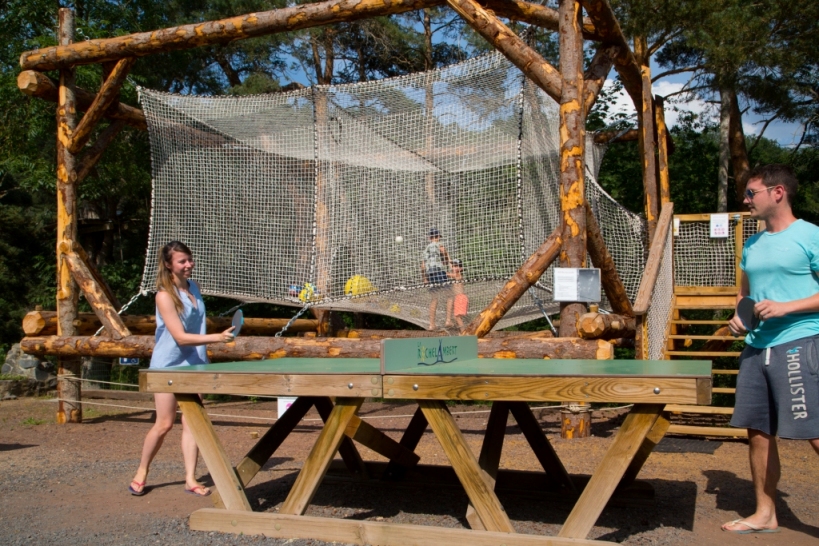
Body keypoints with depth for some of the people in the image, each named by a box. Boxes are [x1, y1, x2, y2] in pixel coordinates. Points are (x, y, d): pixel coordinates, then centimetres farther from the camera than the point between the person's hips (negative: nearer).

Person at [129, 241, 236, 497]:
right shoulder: (165, 295, -17)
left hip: (193, 363, 5)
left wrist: (204, 357, 14)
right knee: (164, 424, 0)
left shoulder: (193, 287, 3)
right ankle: (141, 473, 20)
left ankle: (190, 479, 5)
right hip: (168, 365, -5)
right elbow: (180, 337, -24)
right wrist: (216, 338, -34)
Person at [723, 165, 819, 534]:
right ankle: (765, 514, 21)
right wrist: (738, 316, 9)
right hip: (756, 347, 7)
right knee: (758, 433, 9)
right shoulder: (752, 245, 17)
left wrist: (785, 307, -18)